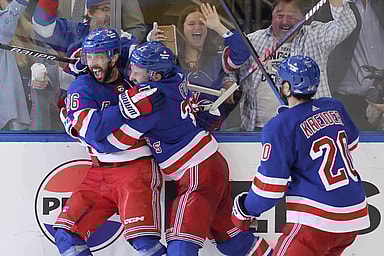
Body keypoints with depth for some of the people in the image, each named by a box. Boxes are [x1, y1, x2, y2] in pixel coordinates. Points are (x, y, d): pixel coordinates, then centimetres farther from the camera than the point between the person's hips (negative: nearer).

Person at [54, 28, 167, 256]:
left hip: (137, 169, -2)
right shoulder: (82, 87, -4)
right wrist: (133, 106, -30)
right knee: (67, 234, -4)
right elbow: (92, 130, -23)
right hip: (99, 175, 3)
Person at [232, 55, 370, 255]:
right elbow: (351, 143, 26)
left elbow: (270, 187, -11)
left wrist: (245, 210, 6)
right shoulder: (334, 107, 6)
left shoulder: (279, 127, -13)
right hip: (354, 216, 7)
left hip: (317, 221, -7)